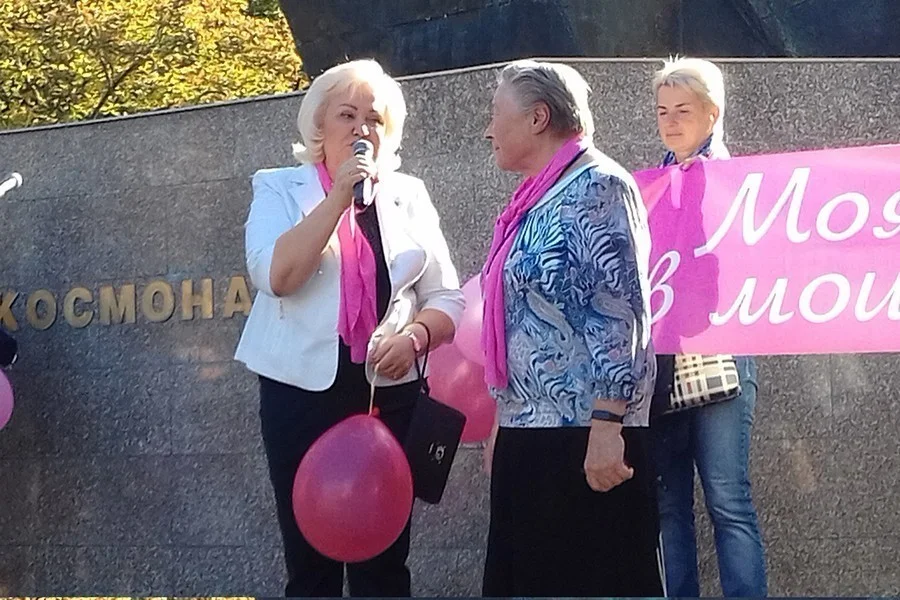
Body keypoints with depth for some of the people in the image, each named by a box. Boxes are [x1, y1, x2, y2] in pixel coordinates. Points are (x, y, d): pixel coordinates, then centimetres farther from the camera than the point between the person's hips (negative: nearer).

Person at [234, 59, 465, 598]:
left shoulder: (409, 195, 11)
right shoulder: (281, 189, 4)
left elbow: (447, 297, 9)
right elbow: (275, 274, -14)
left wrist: (414, 336, -11)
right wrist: (340, 197, -15)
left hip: (390, 394, 2)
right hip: (304, 393, -2)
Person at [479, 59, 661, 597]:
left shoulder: (596, 188, -9)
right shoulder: (537, 198, 17)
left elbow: (619, 315, -17)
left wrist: (606, 428, -23)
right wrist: (502, 425, 20)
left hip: (583, 435, -9)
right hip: (529, 432, 9)